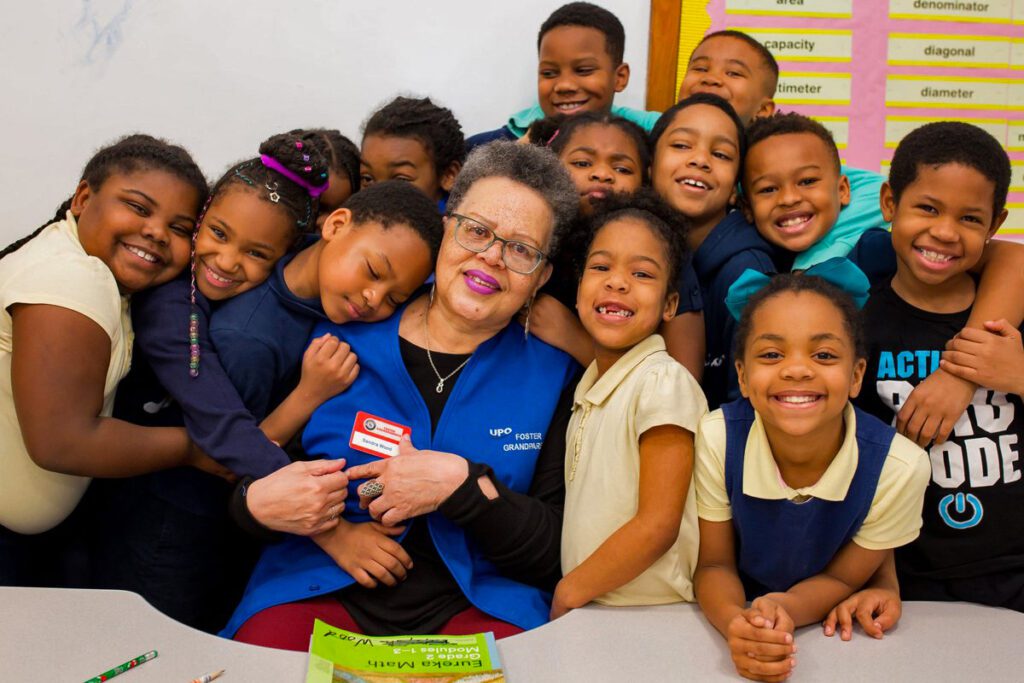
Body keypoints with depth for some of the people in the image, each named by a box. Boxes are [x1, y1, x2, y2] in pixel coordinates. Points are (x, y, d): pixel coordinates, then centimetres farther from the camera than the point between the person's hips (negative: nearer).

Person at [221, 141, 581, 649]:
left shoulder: (551, 375, 3)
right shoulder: (342, 336, 3)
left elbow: (556, 552, -1)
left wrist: (461, 482, -15)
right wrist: (329, 530, -9)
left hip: (476, 606, 1)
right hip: (318, 592, 0)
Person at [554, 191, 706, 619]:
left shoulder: (664, 383, -10)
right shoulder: (589, 385, 12)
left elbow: (658, 525, -13)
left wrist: (567, 593, -6)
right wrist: (568, 596, 6)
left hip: (649, 615, -6)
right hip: (584, 611, 6)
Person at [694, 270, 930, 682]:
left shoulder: (899, 468, -21)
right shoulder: (717, 440, -20)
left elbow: (842, 578, -7)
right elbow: (714, 563, -8)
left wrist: (783, 611, -27)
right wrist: (735, 621, -29)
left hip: (831, 635, 0)